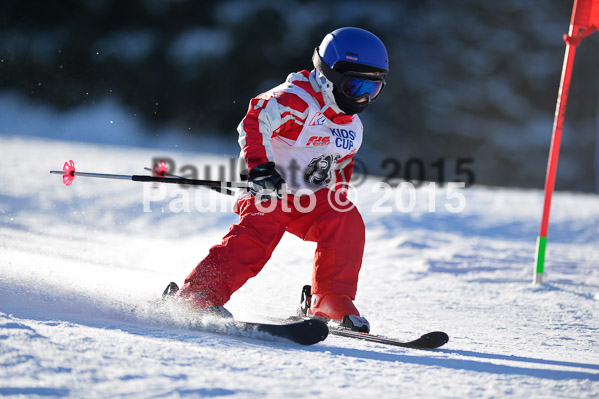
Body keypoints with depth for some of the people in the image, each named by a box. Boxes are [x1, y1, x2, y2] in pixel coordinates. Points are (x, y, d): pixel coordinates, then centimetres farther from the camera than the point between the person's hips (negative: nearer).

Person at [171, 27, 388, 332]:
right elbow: (255, 123, -25)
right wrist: (260, 169, -34)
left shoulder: (352, 126, 12)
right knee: (259, 232, -30)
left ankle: (330, 303, -10)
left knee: (346, 223, -19)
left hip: (311, 197, 6)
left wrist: (339, 198, 19)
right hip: (270, 191, -6)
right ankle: (198, 295, -28)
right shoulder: (298, 100, -16)